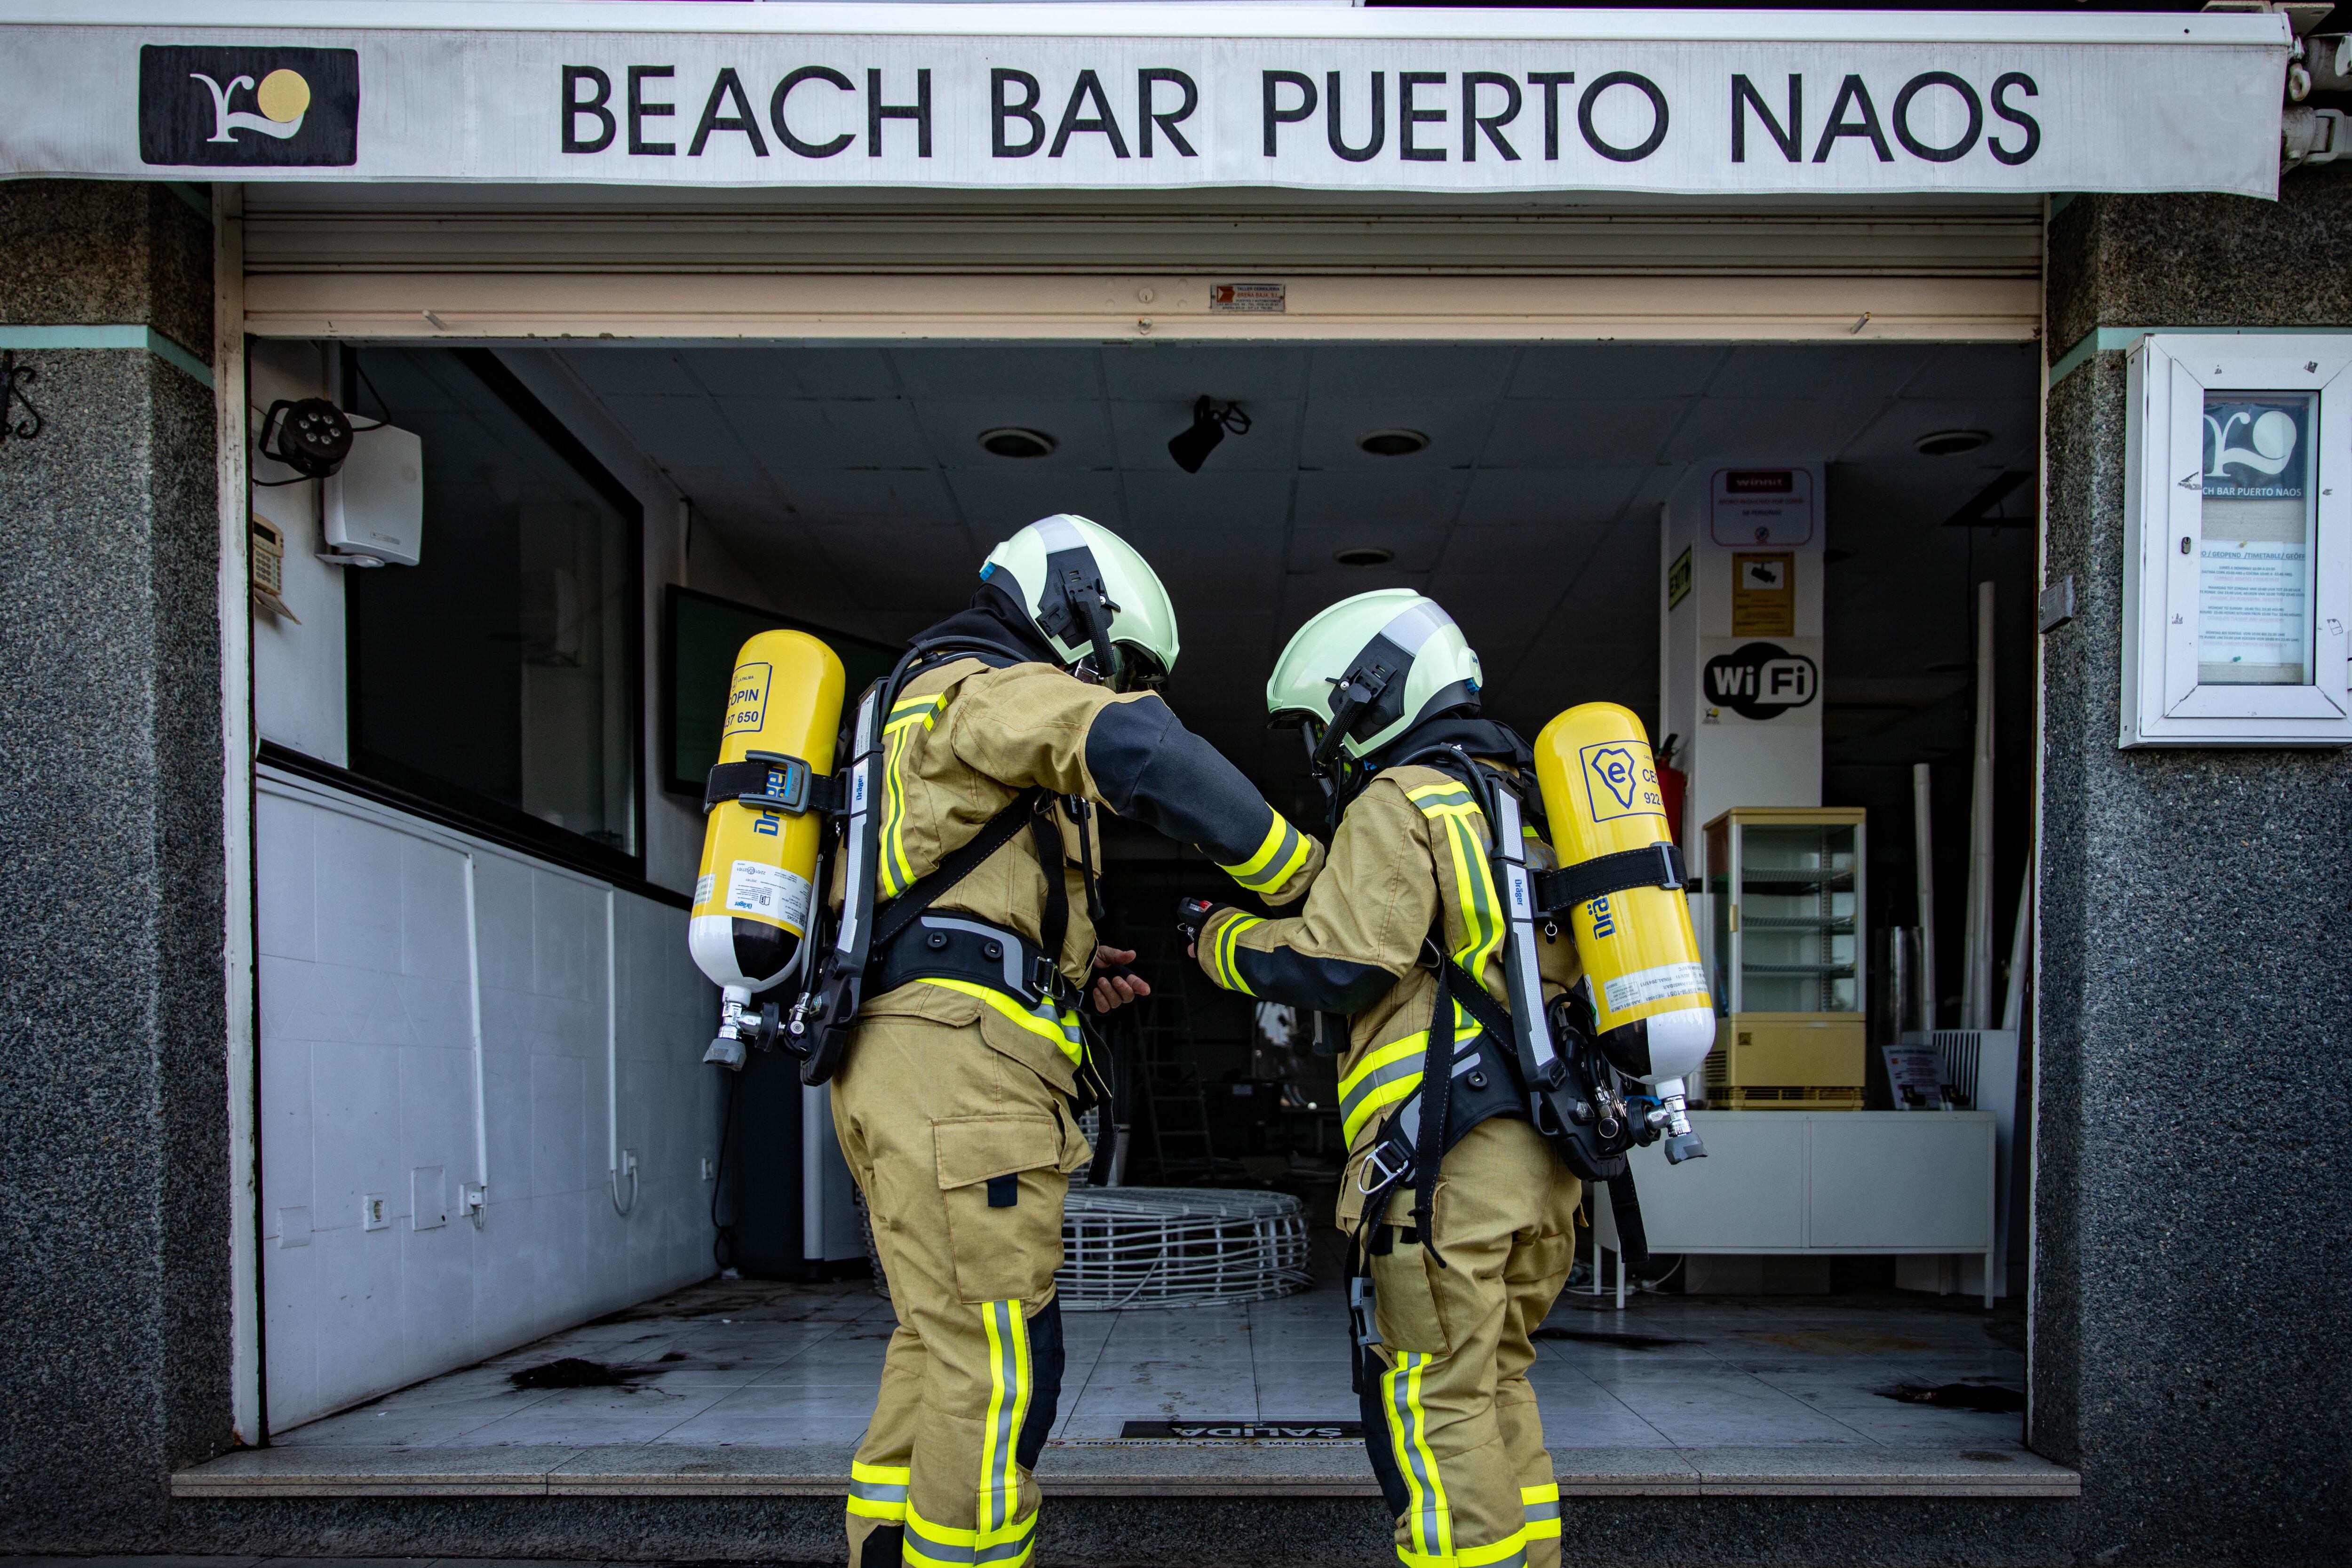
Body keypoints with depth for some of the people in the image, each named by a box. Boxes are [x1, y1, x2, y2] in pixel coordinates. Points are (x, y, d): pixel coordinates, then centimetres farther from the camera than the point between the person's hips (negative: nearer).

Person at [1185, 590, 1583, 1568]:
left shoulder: (1401, 801, -4)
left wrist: (1224, 939, 3)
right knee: (1494, 1383, 17)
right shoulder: (1519, 804, 22)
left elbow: (1335, 965, -13)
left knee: (1440, 1405, -4)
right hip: (1544, 1153, 9)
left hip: (1452, 1152, -9)